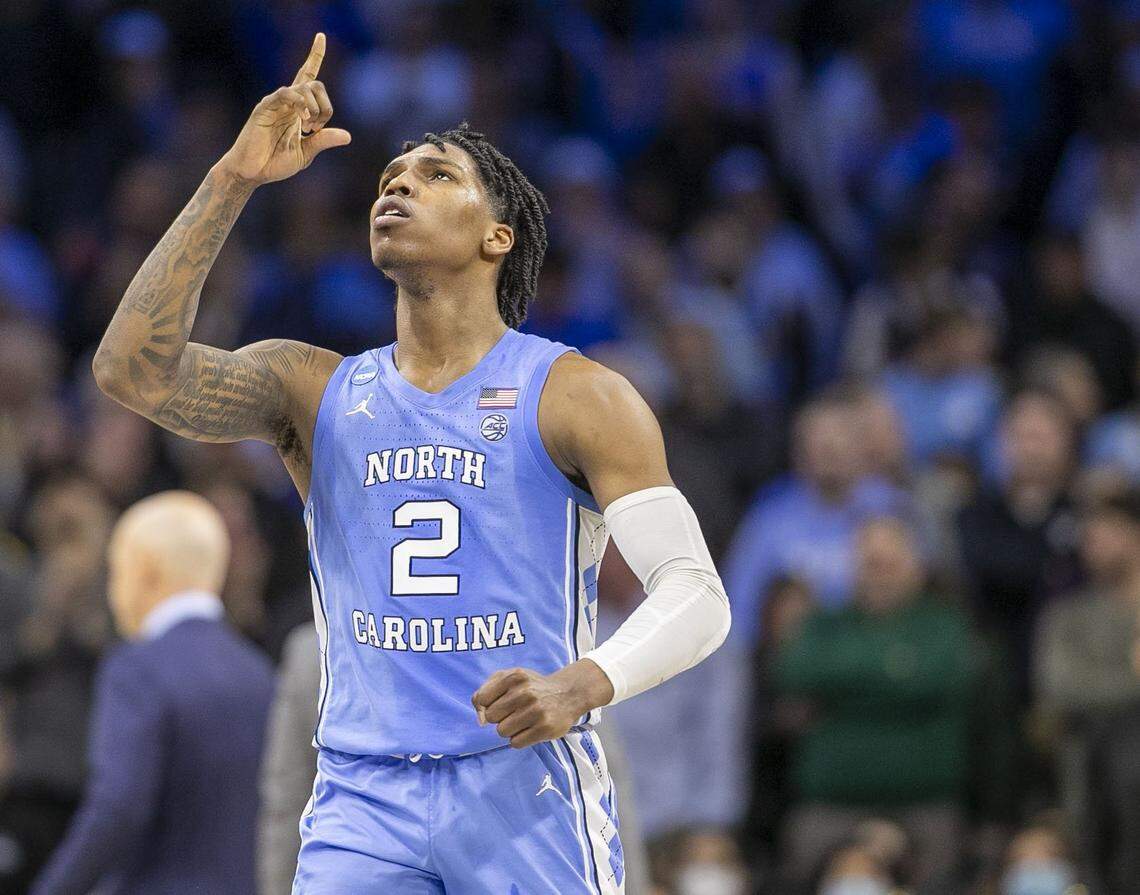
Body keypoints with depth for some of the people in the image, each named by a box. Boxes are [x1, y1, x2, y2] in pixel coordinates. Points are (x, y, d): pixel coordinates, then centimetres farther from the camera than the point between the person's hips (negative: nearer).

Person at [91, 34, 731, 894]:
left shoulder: (575, 397, 1)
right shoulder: (316, 392, 11)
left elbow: (697, 597, -6)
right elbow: (134, 367, -5)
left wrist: (583, 687, -26)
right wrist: (234, 178, -8)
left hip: (529, 793, -2)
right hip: (364, 801, 2)